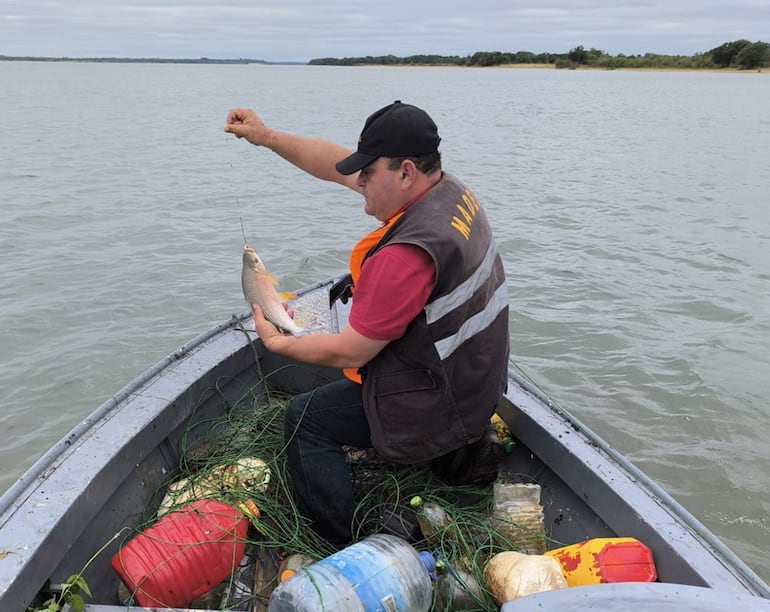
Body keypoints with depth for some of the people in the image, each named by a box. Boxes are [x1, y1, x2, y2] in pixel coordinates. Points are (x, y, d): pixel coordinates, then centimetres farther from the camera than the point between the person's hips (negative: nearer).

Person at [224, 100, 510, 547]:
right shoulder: (451, 190, -4)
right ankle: (460, 454, 24)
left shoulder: (408, 252, -32)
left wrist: (276, 342, -7)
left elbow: (348, 352, -23)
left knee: (304, 419, 5)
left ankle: (343, 553, 13)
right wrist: (268, 137, 2)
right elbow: (337, 165, 5)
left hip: (435, 410, -9)